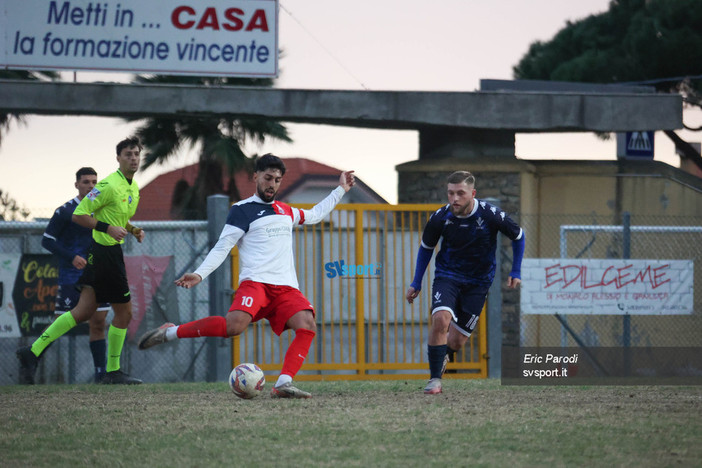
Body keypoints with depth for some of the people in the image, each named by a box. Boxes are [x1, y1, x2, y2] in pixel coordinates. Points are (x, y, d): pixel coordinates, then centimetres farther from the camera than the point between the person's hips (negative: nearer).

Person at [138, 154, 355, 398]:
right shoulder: (242, 210, 5)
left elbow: (313, 215, 43)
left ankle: (283, 384, -29)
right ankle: (170, 332, -16)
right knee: (234, 325, -32)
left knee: (307, 324, -23)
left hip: (286, 287, 6)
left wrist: (340, 190, 42)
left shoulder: (285, 211, 25)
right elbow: (222, 247, -2)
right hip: (255, 282, -6)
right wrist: (199, 274, -15)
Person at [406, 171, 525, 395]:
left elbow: (518, 236, 1)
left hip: (477, 283, 0)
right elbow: (426, 248, 6)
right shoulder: (440, 217, -14)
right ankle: (434, 380, -17)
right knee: (441, 319, -27)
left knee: (455, 342, 0)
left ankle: (442, 357, 37)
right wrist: (416, 284, 6)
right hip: (447, 275, 0)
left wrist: (515, 273, 1)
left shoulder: (491, 215, -19)